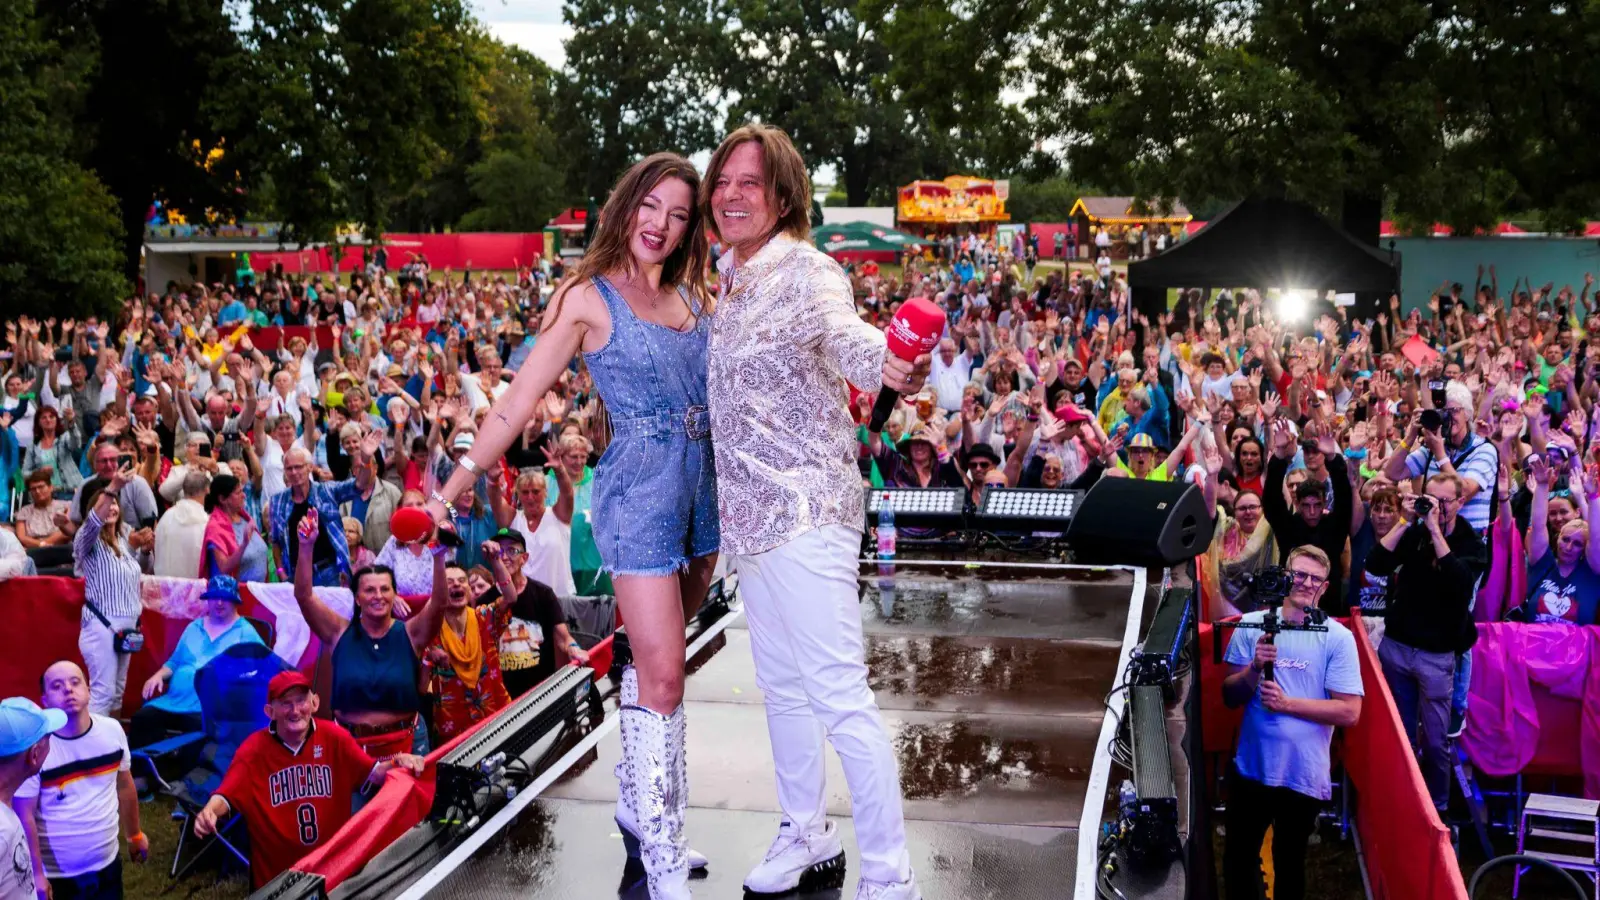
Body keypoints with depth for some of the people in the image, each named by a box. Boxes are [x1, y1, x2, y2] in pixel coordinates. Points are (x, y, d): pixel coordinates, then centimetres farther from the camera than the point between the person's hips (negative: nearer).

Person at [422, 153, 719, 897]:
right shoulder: (589, 297, -4)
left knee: (654, 662, 15)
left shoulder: (692, 297, 12)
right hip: (639, 487, -6)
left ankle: (638, 808, 31)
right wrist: (454, 487, -6)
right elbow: (518, 401, -4)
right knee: (662, 676, -7)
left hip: (702, 483, 6)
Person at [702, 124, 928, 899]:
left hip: (805, 510, -9)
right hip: (750, 512, 9)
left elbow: (840, 327, -38)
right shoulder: (727, 281, 11)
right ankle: (806, 836, 36)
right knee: (780, 684, 19)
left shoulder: (806, 270, -14)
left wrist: (883, 361, -57)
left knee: (838, 695, -8)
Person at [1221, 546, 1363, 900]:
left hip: (1304, 775, -2)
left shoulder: (1338, 638, -9)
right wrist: (1254, 669, -20)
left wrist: (1287, 703, -18)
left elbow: (1349, 712, -12)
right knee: (1238, 857, 16)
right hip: (1250, 768, 2)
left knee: (1289, 862, 17)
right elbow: (1230, 697, -1)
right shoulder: (1251, 625, -3)